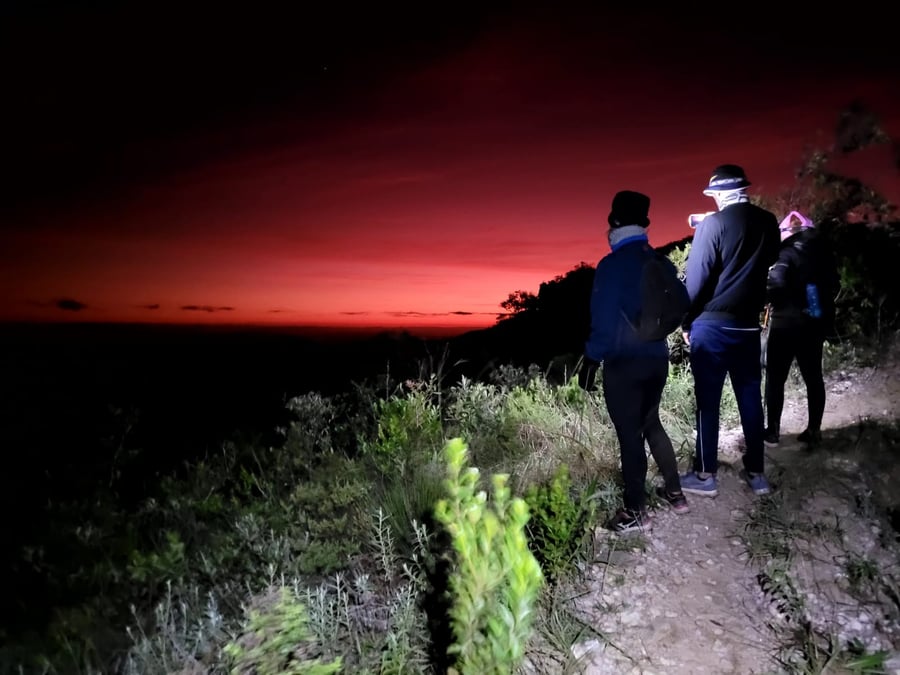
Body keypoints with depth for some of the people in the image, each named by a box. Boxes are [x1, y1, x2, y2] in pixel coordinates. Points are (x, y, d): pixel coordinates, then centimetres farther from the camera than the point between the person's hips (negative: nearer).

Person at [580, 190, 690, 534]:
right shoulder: (662, 263, 5)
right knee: (651, 423, 23)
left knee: (629, 434, 3)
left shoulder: (611, 265, -15)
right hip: (657, 359, 7)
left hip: (623, 364, -7)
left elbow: (603, 320, -18)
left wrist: (590, 360, -8)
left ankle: (636, 511, 14)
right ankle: (675, 493, 31)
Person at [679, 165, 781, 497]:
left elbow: (696, 277, -14)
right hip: (748, 325, 6)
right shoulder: (769, 222, 6)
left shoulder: (712, 224, -12)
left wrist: (686, 321, -4)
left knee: (707, 401, 2)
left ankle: (705, 475, 9)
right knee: (750, 399, 12)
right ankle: (756, 472, 20)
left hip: (712, 324, -5)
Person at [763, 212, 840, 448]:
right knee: (813, 377, 12)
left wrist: (772, 303, -6)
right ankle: (814, 430, 17)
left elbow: (775, 284, -25)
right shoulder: (824, 252, 9)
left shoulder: (786, 253, -12)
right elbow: (834, 286, 16)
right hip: (815, 323, 6)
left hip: (786, 324, -6)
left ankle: (773, 431, 6)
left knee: (776, 378, 3)